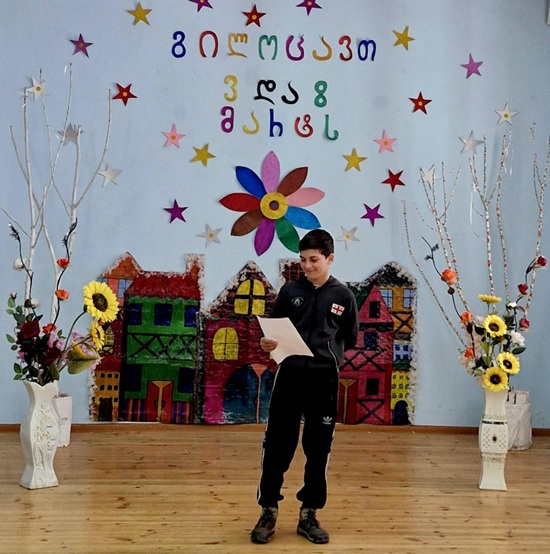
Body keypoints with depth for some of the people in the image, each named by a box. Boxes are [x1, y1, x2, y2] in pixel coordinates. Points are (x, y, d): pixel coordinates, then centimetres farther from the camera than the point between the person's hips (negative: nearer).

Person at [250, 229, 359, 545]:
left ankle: (309, 514, 20)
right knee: (277, 445, 1)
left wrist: (329, 355, -4)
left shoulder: (344, 296, 2)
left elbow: (350, 340, 9)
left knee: (318, 449, 7)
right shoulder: (290, 291, 3)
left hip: (325, 379, 0)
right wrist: (267, 343, -14)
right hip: (290, 375, 0)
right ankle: (269, 511, 15)